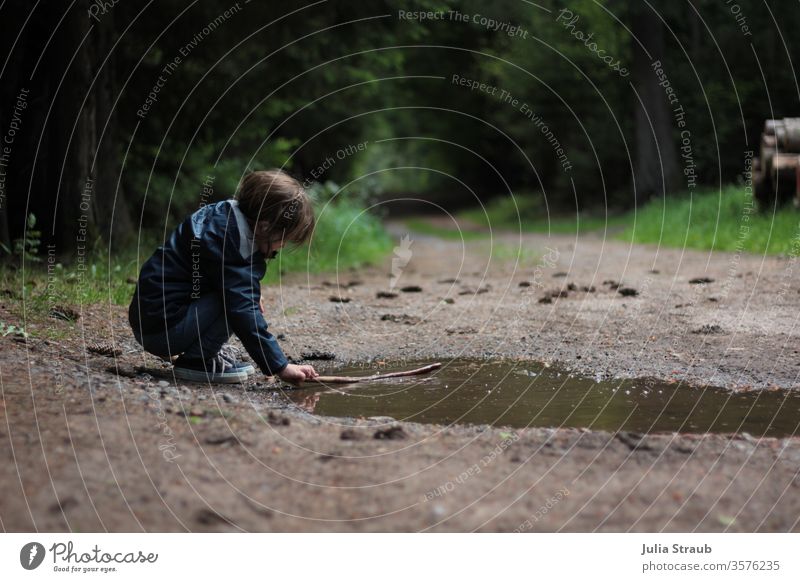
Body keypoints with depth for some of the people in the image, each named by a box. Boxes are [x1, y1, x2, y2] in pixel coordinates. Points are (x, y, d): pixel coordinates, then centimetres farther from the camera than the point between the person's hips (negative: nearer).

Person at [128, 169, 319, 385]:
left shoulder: (224, 214, 5)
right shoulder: (225, 242, -23)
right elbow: (243, 313, -27)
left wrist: (251, 295, 11)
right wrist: (280, 367, -25)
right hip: (162, 328, -10)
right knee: (232, 300, -21)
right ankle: (196, 360, -11)